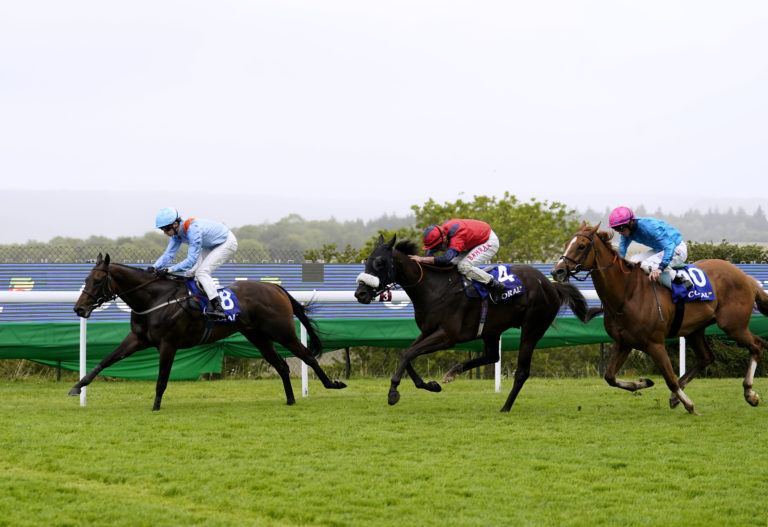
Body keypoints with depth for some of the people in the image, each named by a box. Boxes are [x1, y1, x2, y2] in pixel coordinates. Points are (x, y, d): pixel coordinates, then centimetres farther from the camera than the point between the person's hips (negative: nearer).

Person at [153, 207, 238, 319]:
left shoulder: (193, 230, -38)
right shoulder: (177, 233, -10)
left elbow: (191, 260, -40)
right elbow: (169, 254, -6)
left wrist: (170, 269, -41)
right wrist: (154, 268, -20)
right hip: (210, 246, 9)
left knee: (201, 272, -22)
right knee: (189, 273, 2)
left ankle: (218, 309, -27)